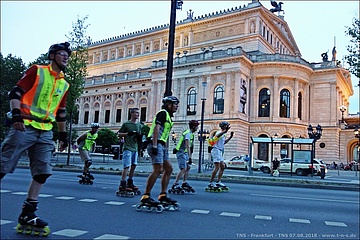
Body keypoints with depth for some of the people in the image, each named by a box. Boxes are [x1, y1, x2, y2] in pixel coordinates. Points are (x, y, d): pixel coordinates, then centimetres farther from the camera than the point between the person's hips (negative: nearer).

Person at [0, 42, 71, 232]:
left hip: (45, 133, 6)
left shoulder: (64, 84, 18)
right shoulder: (37, 71, 2)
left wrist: (63, 134, 20)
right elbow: (15, 92, -6)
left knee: (42, 172, -1)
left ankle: (27, 214, 8)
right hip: (25, 127, -5)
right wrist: (16, 115, -21)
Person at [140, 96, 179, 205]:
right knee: (157, 170, -14)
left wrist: (166, 149, 22)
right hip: (156, 144, -10)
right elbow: (156, 128, -17)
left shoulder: (169, 117, 23)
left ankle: (163, 195, 12)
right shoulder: (163, 113, -6)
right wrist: (154, 146, -24)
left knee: (169, 169, 8)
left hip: (162, 146, 10)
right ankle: (146, 196, -8)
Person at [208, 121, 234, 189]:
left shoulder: (223, 135, 20)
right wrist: (225, 131, -49)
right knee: (217, 167, -15)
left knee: (222, 166, 11)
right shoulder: (219, 132, -10)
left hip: (220, 152, 10)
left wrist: (230, 137, 25)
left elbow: (224, 142, 35)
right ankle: (211, 183, -12)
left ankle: (218, 182, 17)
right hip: (216, 150, -10)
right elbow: (217, 136, -36)